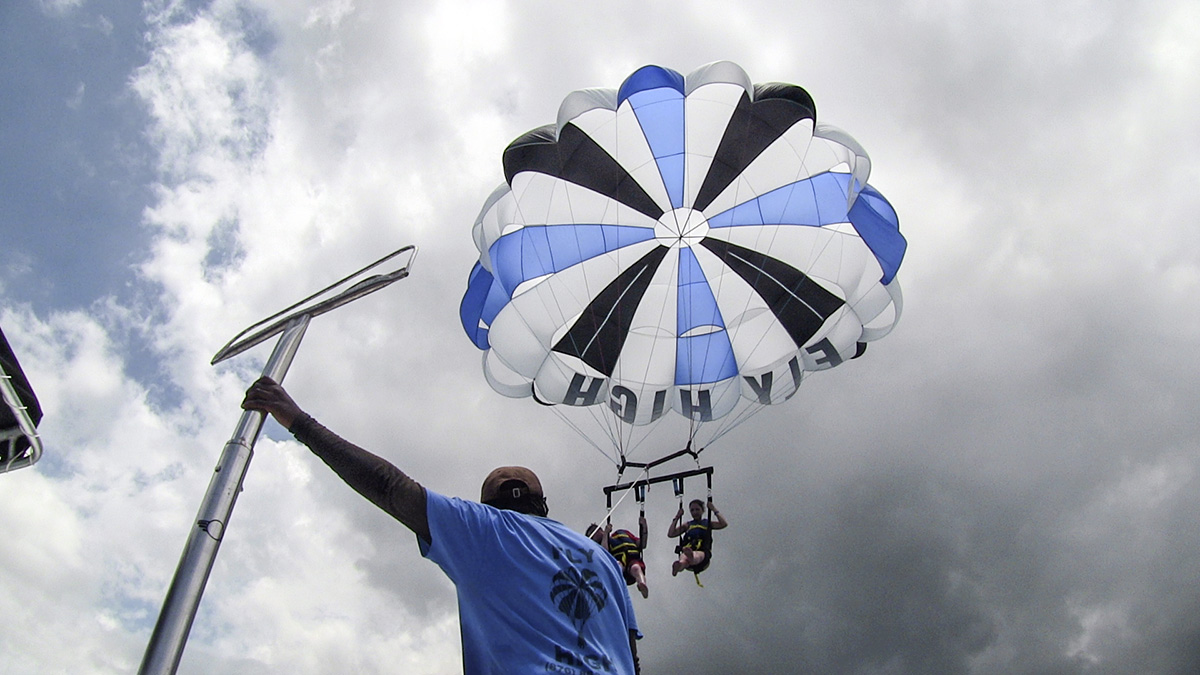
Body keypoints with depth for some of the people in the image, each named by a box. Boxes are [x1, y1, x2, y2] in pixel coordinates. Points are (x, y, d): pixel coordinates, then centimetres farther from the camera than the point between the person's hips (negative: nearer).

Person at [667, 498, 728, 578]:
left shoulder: (707, 523, 27)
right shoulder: (687, 525, 31)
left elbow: (724, 524, 9)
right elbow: (671, 534, 20)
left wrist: (714, 510, 13)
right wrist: (677, 517, 21)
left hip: (702, 551, -2)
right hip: (687, 549, 2)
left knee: (698, 556, -44)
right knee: (684, 559, -40)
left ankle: (692, 558, -80)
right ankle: (680, 565, -75)